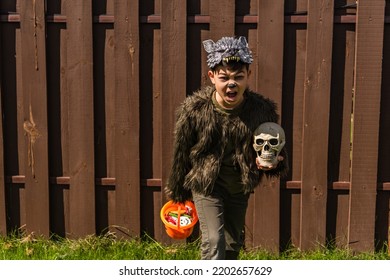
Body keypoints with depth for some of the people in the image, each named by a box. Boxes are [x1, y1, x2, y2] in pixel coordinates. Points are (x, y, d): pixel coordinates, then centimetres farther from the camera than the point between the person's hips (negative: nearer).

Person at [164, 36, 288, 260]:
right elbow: (182, 154, -5)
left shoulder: (263, 109, -17)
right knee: (214, 242, -15)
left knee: (233, 244, 19)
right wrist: (177, 194, 5)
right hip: (206, 184, -3)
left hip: (240, 187, 3)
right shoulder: (194, 109, -20)